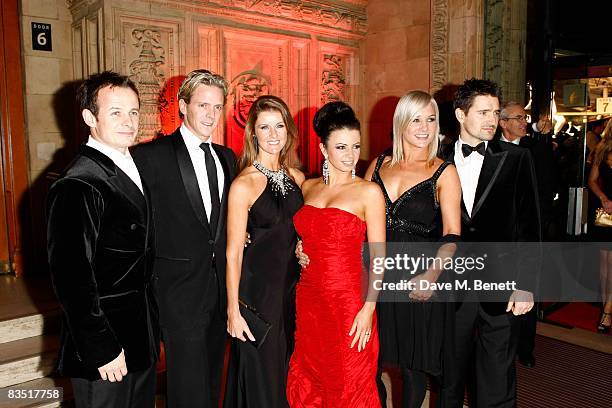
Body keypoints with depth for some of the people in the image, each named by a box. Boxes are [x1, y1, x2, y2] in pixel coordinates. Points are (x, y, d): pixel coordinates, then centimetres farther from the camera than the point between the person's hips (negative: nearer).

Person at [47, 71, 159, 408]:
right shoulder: (77, 187, -21)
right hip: (105, 345, -8)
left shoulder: (132, 168, 7)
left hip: (141, 336, 8)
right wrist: (101, 350, -18)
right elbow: (72, 279, -22)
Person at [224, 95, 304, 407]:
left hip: (292, 287, 6)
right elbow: (233, 252, -14)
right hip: (257, 290, -6)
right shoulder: (243, 184, -15)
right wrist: (233, 310, -12)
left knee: (288, 372, 22)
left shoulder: (297, 178, 3)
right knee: (261, 377, 11)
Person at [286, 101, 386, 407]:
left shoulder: (368, 191, -6)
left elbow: (378, 256, -8)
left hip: (349, 302, -4)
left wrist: (369, 308, -14)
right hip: (308, 299, 5)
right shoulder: (308, 188, 8)